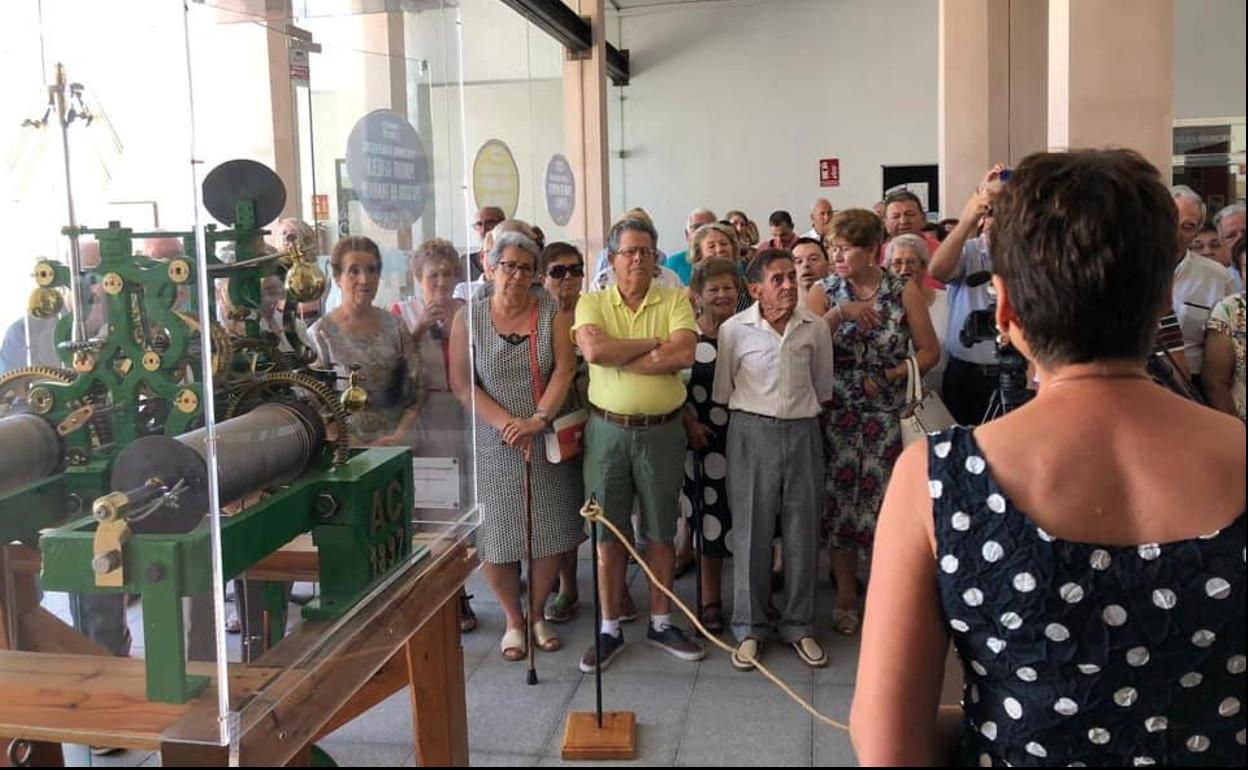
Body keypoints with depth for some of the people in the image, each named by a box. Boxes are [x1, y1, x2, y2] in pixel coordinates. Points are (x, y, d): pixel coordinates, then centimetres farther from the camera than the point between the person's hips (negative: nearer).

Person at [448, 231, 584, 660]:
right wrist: (506, 423, -15)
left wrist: (538, 420, -19)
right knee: (497, 534, 4)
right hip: (493, 444, -1)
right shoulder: (469, 317, 0)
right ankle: (513, 620, 24)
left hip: (547, 442, 1)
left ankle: (537, 613, 28)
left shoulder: (550, 311, 3)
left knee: (550, 531, 7)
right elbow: (462, 383, -5)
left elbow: (564, 369, -6)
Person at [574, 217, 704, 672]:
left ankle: (661, 622, 26)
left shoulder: (675, 301, 1)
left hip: (661, 430, 0)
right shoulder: (592, 303, 1)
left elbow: (684, 354, -17)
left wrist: (617, 356, -16)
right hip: (607, 429, 0)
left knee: (661, 530, 11)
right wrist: (653, 343, -13)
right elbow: (594, 350, -19)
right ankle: (610, 628, 21)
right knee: (609, 531, 8)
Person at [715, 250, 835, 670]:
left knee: (802, 533, 7)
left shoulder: (816, 327, 2)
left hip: (803, 432, 2)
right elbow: (722, 390, 5)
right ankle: (749, 628, 16)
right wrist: (747, 416, 9)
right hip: (753, 432, -2)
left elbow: (823, 386, 14)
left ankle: (799, 626, 21)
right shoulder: (734, 329, -5)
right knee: (752, 532, 4)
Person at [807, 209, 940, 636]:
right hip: (837, 412, 1)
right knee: (840, 499, 4)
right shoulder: (825, 292, 3)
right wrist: (838, 314, -21)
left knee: (883, 501, -1)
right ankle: (846, 596, 19)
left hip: (887, 414, -1)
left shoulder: (904, 291, 1)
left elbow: (928, 352, 1)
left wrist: (889, 377, -11)